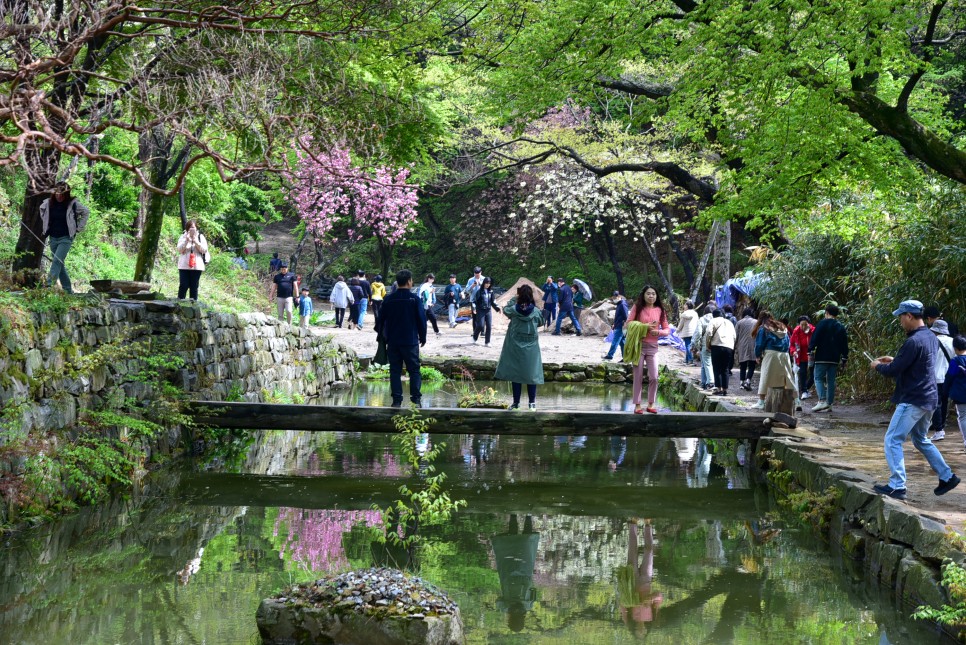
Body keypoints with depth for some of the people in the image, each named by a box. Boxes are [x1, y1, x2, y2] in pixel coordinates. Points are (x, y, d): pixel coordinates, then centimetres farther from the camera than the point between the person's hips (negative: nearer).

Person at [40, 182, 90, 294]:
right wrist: (44, 229, 18)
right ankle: (68, 290, 16)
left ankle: (50, 286, -26)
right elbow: (42, 210, 22)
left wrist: (78, 228, 1)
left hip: (66, 238, -5)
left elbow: (86, 212, 4)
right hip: (53, 238, 5)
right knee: (60, 264, 8)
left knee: (57, 261, -18)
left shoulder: (73, 204, -10)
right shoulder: (48, 203, -1)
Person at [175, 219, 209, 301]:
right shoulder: (183, 237, 6)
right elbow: (180, 249, -4)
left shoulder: (200, 237, 6)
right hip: (184, 266, 0)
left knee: (194, 287, 2)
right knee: (183, 286, -4)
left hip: (196, 266, 0)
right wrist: (186, 241, -17)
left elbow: (204, 250, -3)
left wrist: (196, 242, -15)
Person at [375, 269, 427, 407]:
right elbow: (422, 319, -4)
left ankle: (397, 400, 3)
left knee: (395, 371, 6)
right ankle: (416, 398, -3)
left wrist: (382, 336, 24)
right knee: (414, 370, 4)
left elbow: (381, 320, 9)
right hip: (411, 342, -3)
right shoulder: (414, 299, -7)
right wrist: (423, 337, 9)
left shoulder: (388, 299, 2)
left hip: (393, 342, 3)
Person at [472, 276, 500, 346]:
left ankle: (487, 342, 5)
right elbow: (475, 301, -6)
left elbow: (492, 302, 14)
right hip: (481, 311, -4)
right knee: (480, 326, -9)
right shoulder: (479, 291, -4)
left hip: (488, 311, 4)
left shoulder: (491, 292, 8)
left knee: (489, 326, -2)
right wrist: (474, 308, -21)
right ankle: (475, 338, 17)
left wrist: (497, 308, 6)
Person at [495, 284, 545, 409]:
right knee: (531, 373, 6)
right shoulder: (536, 311, -9)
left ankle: (516, 402, 9)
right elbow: (540, 323, 7)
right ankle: (532, 402, 7)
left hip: (515, 346, 0)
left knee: (515, 372, 6)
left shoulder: (514, 309, -10)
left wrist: (515, 298, 10)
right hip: (531, 347, 0)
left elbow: (505, 310, 11)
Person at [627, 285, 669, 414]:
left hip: (652, 346, 2)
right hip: (638, 345, -2)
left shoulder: (660, 310, 5)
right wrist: (645, 327, -15)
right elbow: (628, 324, -5)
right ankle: (637, 405, 8)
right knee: (638, 377, 2)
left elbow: (667, 329, 7)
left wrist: (658, 332, -14)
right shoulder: (637, 307, 0)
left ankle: (650, 404, 10)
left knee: (654, 377, -3)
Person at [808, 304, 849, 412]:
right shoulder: (840, 327, 13)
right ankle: (829, 403, 8)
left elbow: (814, 338, -10)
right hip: (835, 358, 5)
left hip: (822, 357, -5)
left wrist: (811, 351, -7)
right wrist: (844, 358, 19)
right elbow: (844, 344, 15)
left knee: (818, 378, -3)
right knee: (831, 380, 9)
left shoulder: (822, 323, -4)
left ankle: (822, 400, -20)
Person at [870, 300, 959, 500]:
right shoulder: (931, 337, 9)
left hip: (912, 401, -10)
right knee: (920, 440, 24)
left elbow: (893, 371, -19)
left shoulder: (914, 342, -22)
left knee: (893, 440, -6)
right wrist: (893, 360, 18)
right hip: (928, 399, 10)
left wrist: (878, 366, 1)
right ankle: (947, 476, 26)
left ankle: (897, 486, -9)